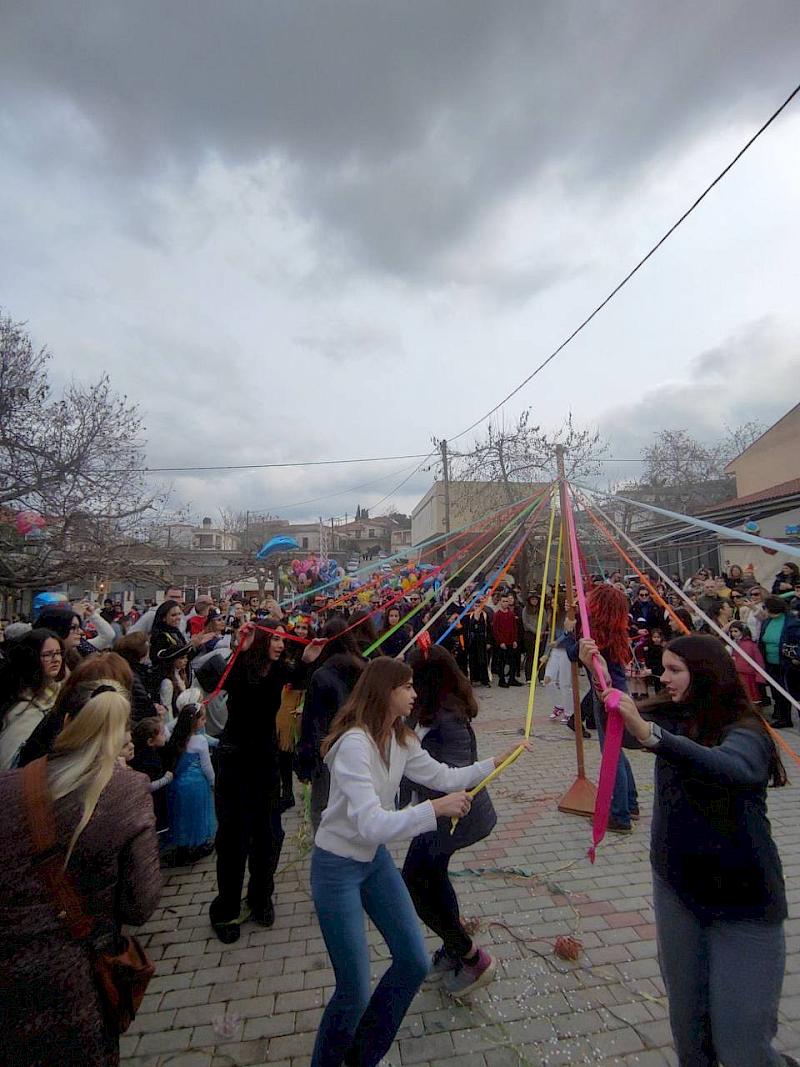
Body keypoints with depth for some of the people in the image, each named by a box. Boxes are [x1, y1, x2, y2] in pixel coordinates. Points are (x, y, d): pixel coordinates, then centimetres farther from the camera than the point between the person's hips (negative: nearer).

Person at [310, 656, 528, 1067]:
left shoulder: (400, 738, -2)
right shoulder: (354, 744, -31)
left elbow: (443, 776, 5)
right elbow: (370, 824, -37)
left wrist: (496, 762, 2)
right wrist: (435, 808, -43)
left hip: (375, 859, 8)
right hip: (337, 867, -8)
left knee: (414, 962, 11)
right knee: (355, 990, -1)